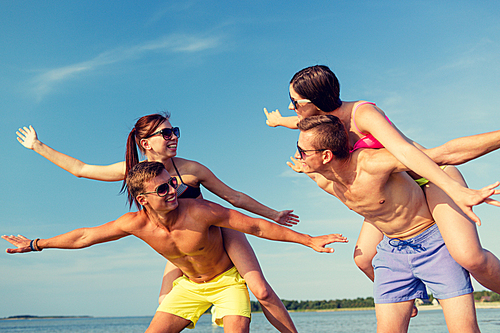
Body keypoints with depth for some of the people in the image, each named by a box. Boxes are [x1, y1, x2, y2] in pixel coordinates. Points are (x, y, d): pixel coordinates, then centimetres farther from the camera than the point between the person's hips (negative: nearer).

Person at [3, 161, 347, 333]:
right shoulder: (136, 223, -20)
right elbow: (85, 236, -6)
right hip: (190, 284, 4)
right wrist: (36, 244, 3)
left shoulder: (200, 211, -32)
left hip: (228, 280, -4)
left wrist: (309, 240, -26)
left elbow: (257, 226, -26)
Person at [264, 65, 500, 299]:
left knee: (469, 256, -27)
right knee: (364, 258, 2)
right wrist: (280, 121, 42)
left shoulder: (364, 114, -28)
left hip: (432, 176, -8)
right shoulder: (326, 116, -4)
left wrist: (456, 190, -51)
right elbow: (302, 122, 21)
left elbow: (404, 150, -42)